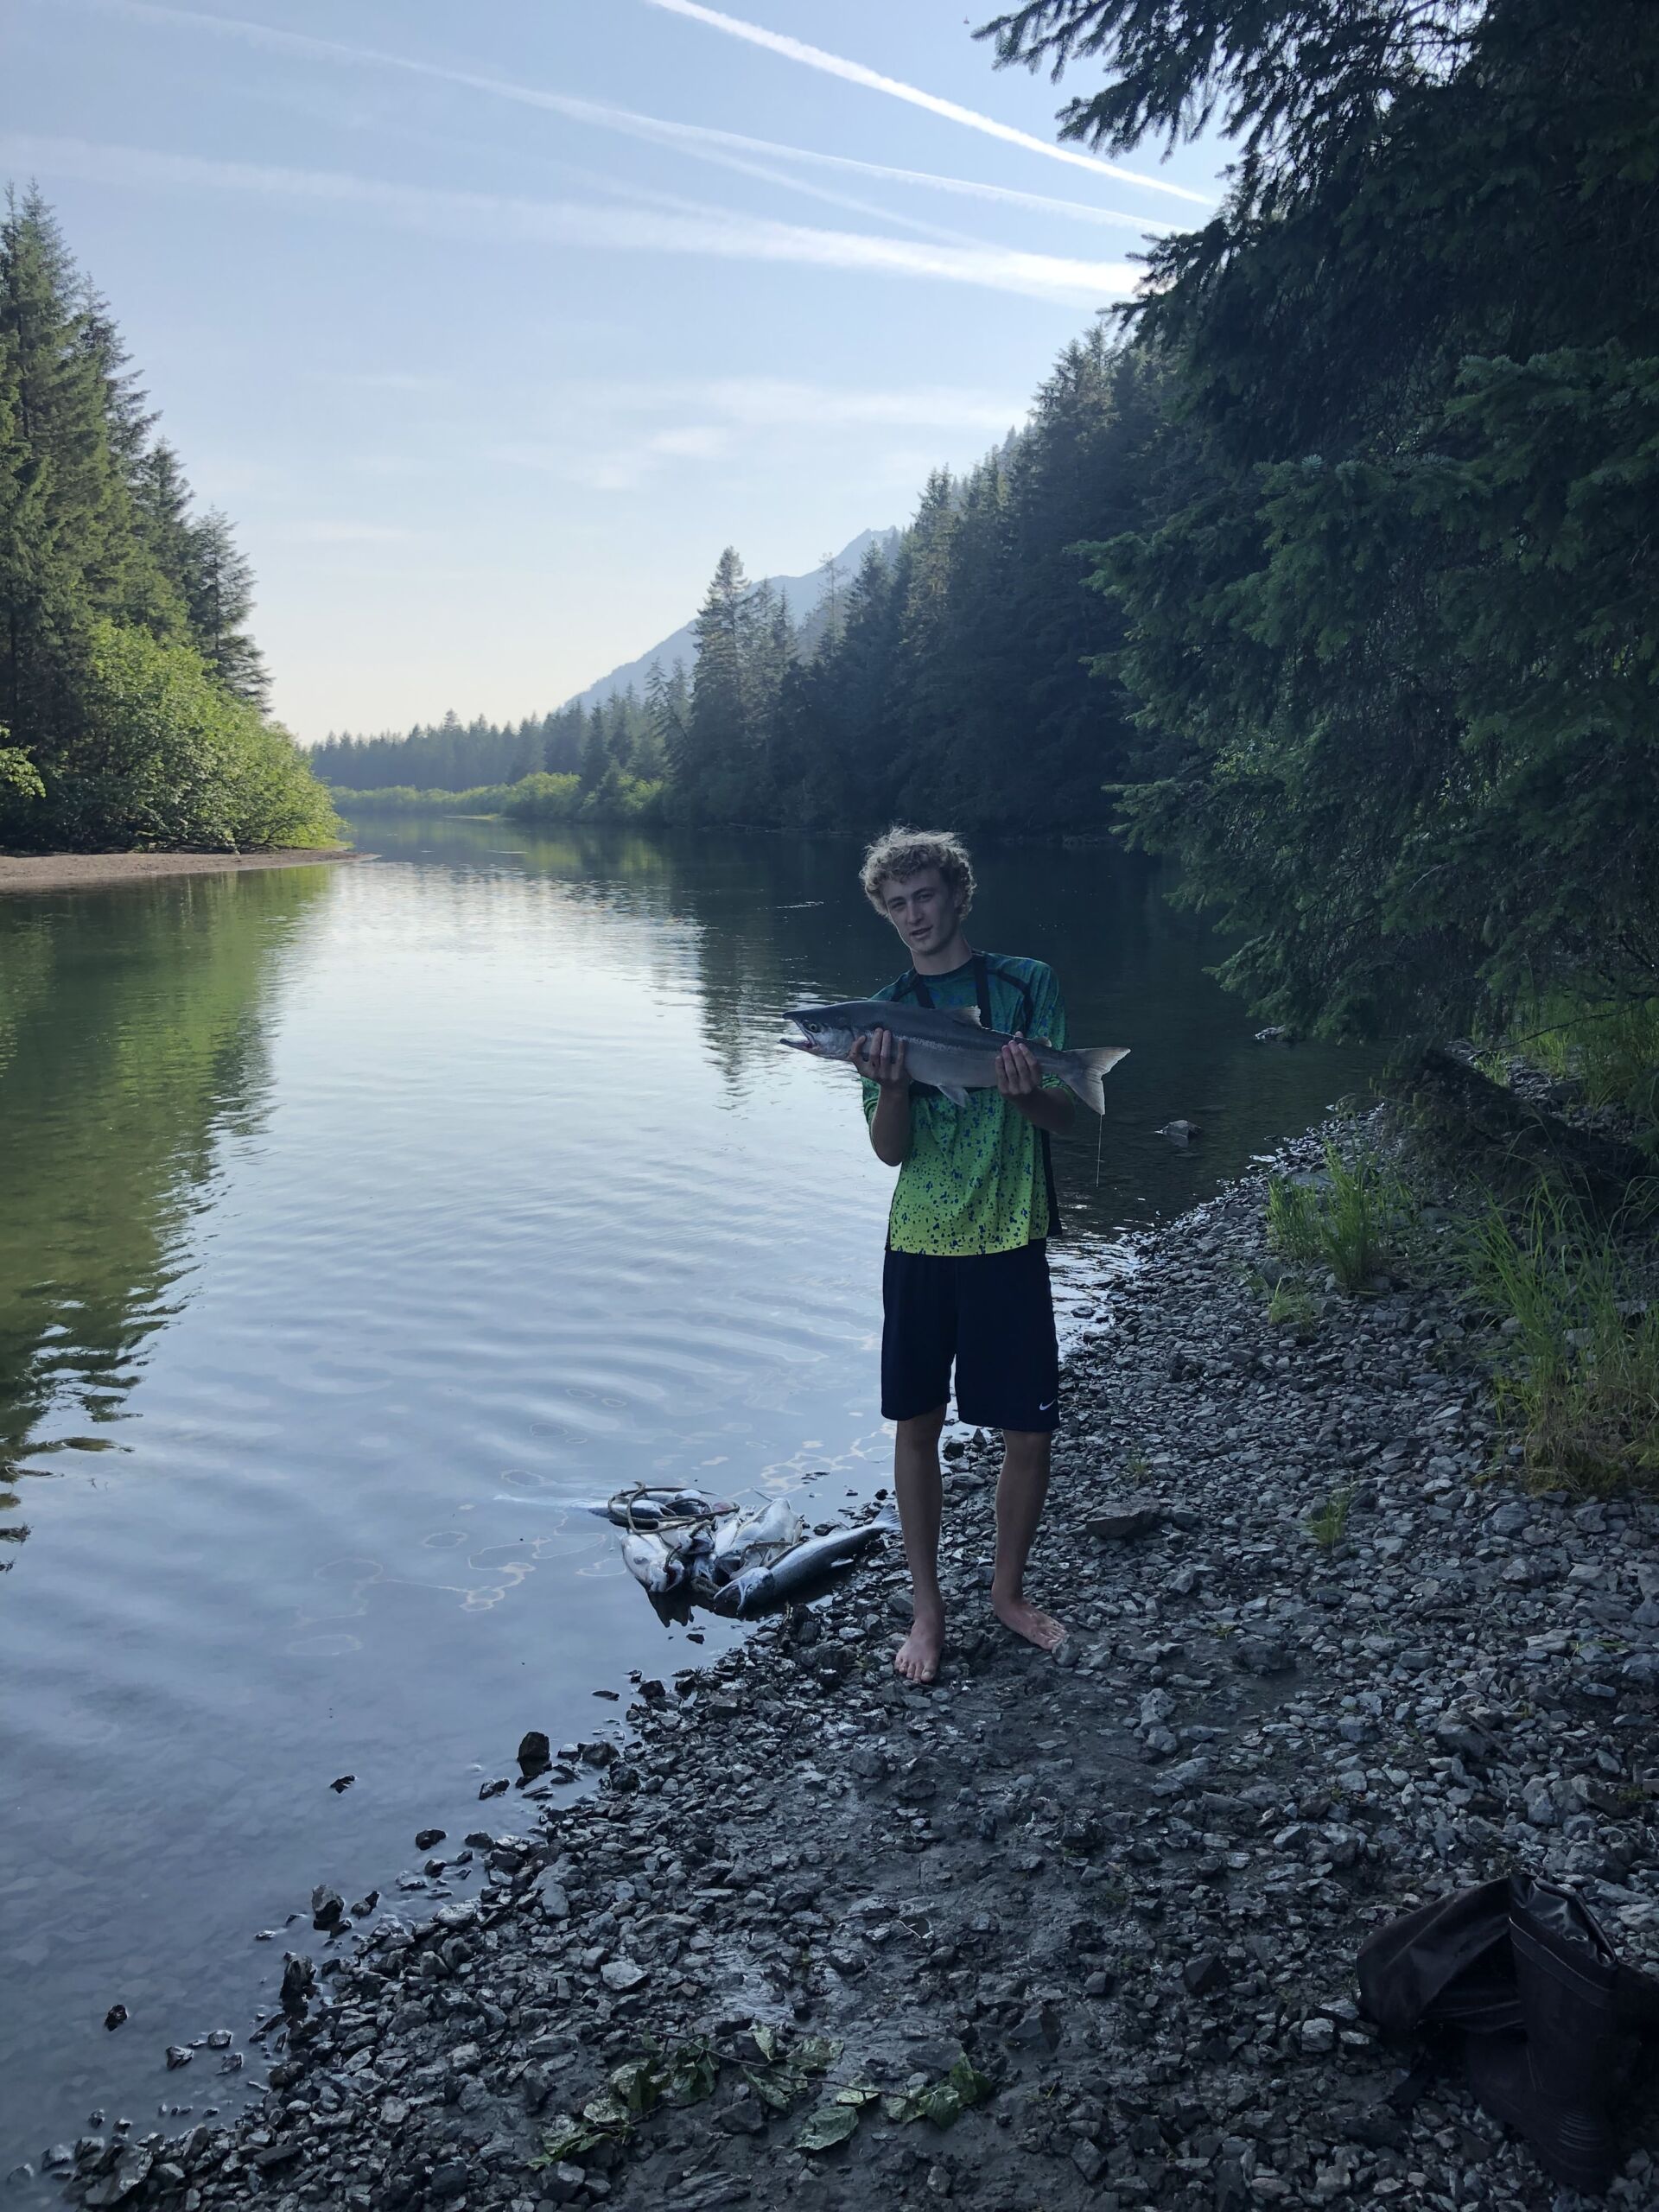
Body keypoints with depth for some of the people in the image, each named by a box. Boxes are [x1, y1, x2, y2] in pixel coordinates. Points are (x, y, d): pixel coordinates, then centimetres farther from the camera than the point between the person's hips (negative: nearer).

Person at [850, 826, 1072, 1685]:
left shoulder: (1026, 985, 0)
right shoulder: (887, 1009, 5)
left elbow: (1063, 1114, -3)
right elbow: (891, 1149, -1)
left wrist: (1026, 1091, -25)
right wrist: (891, 1084, -22)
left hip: (1008, 1238, -2)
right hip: (919, 1239, 2)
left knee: (1029, 1429, 3)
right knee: (916, 1423, 7)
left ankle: (1008, 1589, 26)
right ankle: (926, 1604, 23)